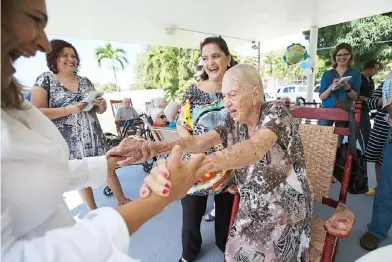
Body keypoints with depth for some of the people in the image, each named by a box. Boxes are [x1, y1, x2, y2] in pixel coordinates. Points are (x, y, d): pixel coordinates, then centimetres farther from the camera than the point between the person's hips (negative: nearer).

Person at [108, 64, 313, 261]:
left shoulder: (276, 112, -23)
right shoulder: (234, 122, -6)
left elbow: (254, 149, -43)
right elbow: (200, 141, -20)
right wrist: (155, 147, -37)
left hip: (285, 210, -4)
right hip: (253, 209, 4)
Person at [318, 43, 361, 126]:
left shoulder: (355, 73, 8)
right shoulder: (327, 74, 8)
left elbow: (355, 97, 2)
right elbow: (321, 97, 1)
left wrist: (348, 88, -18)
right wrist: (331, 87, -18)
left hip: (344, 112, 0)